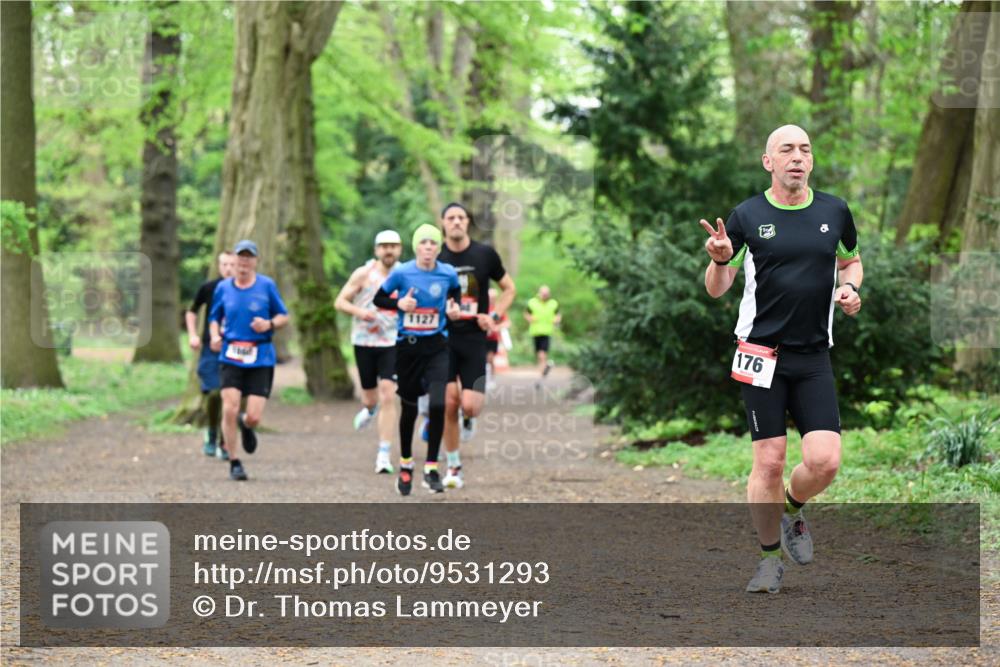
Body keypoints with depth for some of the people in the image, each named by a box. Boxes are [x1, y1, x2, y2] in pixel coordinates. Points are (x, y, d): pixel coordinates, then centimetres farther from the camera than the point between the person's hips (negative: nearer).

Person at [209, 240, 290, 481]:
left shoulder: (267, 285, 2)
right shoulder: (223, 288, 7)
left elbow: (283, 316, 8)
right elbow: (215, 318, 17)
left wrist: (269, 324, -13)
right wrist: (215, 336, -4)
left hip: (261, 359, -1)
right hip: (231, 358, 1)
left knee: (253, 417, -7)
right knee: (229, 410, -13)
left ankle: (245, 425, 33)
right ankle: (235, 463, 3)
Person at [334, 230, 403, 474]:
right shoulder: (364, 274, -5)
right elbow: (340, 302, -2)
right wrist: (359, 311, -19)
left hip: (392, 342, 0)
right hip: (364, 342, 0)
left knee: (388, 395, -15)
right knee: (371, 397, 9)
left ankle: (384, 455, -11)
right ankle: (369, 408, 51)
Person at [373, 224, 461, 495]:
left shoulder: (448, 273, -3)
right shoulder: (401, 273, -7)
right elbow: (378, 298, 3)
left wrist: (454, 306, -3)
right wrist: (399, 303, -16)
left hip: (437, 346, 0)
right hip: (407, 345, 0)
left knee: (438, 405, -16)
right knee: (409, 408, 9)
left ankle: (431, 468, -5)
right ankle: (405, 465, 30)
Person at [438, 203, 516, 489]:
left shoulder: (485, 254, 2)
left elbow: (508, 288, 13)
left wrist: (495, 316, -2)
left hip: (474, 339, 0)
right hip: (443, 339, 0)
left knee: (469, 405, -12)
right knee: (449, 403, -8)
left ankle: (469, 418, 28)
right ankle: (453, 468, 6)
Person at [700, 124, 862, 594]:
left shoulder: (835, 211, 6)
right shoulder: (747, 216, -2)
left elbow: (850, 260, 24)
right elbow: (716, 289, 2)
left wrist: (850, 288, 2)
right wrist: (720, 260, -20)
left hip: (814, 357, 2)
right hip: (762, 356, -2)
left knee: (824, 461, -10)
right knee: (769, 462, -3)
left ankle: (791, 509, 24)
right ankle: (769, 557, 15)